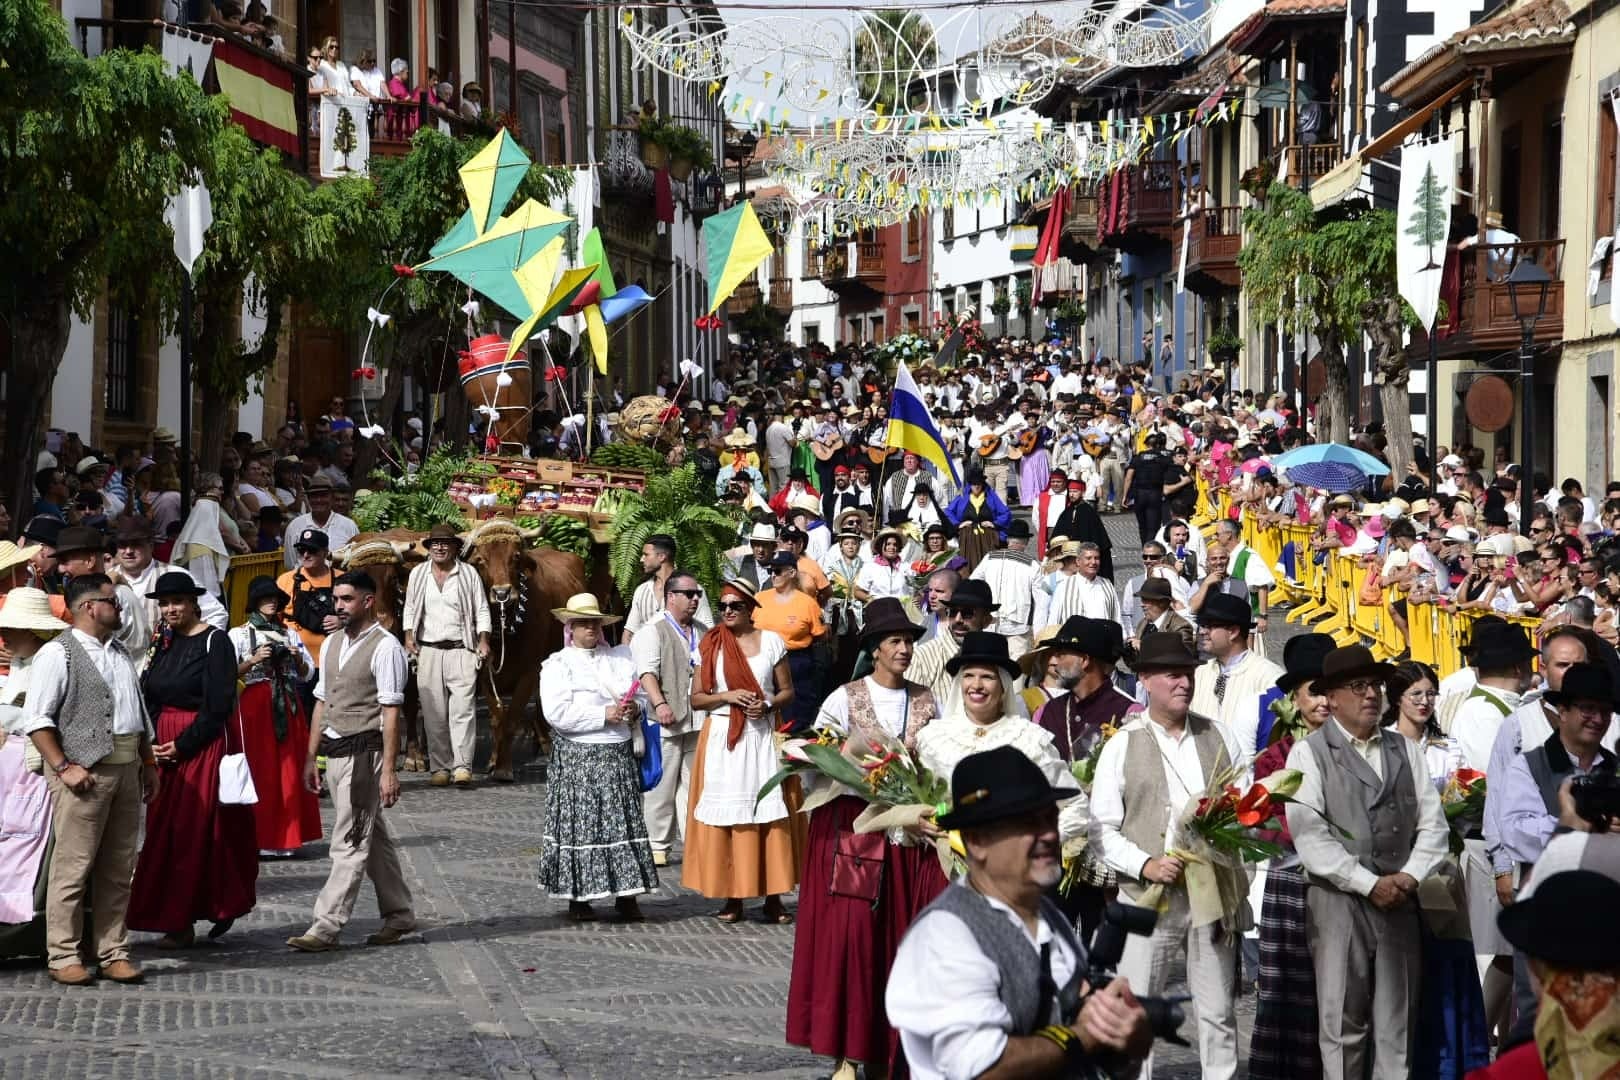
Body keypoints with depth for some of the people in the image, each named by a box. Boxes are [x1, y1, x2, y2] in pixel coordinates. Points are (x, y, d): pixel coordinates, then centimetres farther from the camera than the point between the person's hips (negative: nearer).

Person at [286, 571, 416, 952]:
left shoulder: (385, 647, -10)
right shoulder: (331, 644, 13)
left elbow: (391, 711, -14)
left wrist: (388, 769, -18)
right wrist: (311, 757, 16)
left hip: (364, 753, -8)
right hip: (334, 750, 8)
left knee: (349, 844, -7)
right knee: (374, 839, 16)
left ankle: (326, 927, -8)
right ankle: (399, 915, 26)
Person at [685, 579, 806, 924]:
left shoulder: (771, 642, 4)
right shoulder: (710, 646, 5)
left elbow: (787, 690, 8)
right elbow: (696, 698, 5)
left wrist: (769, 705, -11)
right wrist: (727, 696, -11)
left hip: (763, 736, 0)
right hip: (722, 738, 0)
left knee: (771, 814, -2)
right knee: (726, 815, -1)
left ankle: (773, 897, 3)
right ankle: (732, 897, 6)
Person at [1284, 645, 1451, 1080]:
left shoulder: (1406, 750, 15)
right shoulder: (1308, 753, -1)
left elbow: (1432, 823, 10)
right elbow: (1309, 837, -11)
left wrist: (1409, 876, -6)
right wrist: (1370, 884, -13)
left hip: (1400, 903, 4)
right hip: (1337, 901, -4)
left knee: (1397, 1026, 5)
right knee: (1342, 1023, -3)